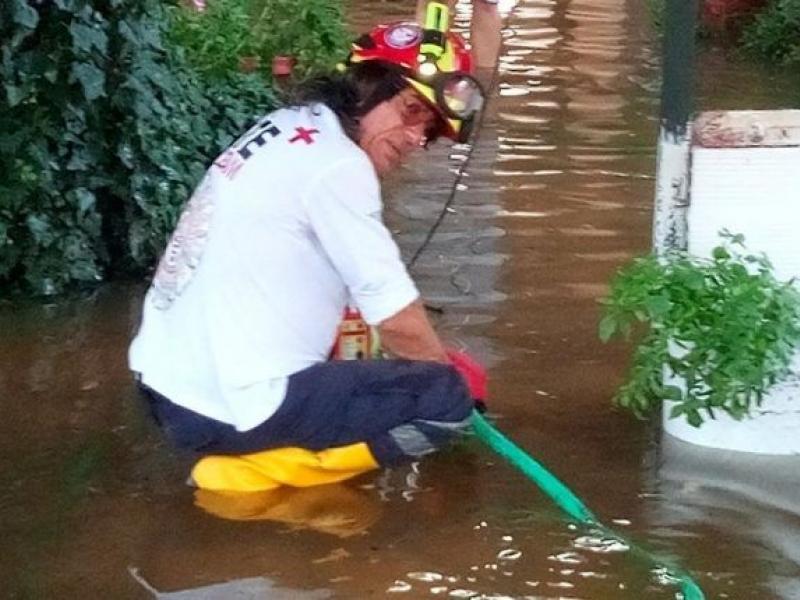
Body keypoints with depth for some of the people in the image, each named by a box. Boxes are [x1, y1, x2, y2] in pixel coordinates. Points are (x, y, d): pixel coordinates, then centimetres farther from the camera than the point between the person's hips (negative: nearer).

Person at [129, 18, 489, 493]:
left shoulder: (286, 130, 13)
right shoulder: (336, 161, -13)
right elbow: (399, 321, -11)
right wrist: (454, 374, 9)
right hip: (226, 408, -10)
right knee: (450, 398, -10)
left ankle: (248, 451, 11)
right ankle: (254, 468, -7)